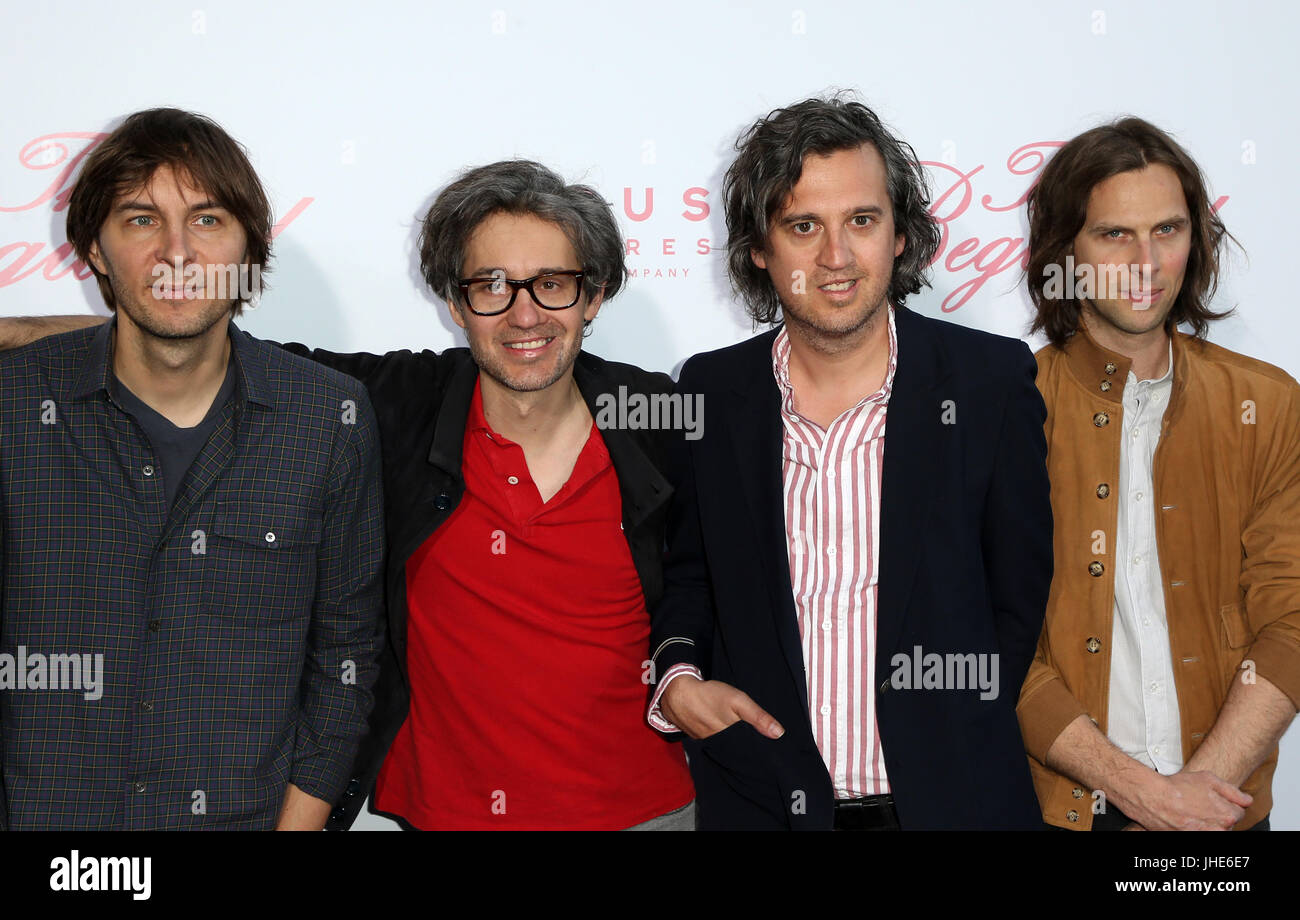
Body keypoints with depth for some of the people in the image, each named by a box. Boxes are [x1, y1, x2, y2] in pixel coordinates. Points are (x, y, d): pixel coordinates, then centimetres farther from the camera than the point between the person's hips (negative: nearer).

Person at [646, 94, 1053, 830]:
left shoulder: (992, 380, -5)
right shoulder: (710, 393, -1)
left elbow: (1019, 596, -1)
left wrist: (959, 743, -7)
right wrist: (676, 678, -7)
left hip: (953, 798, -1)